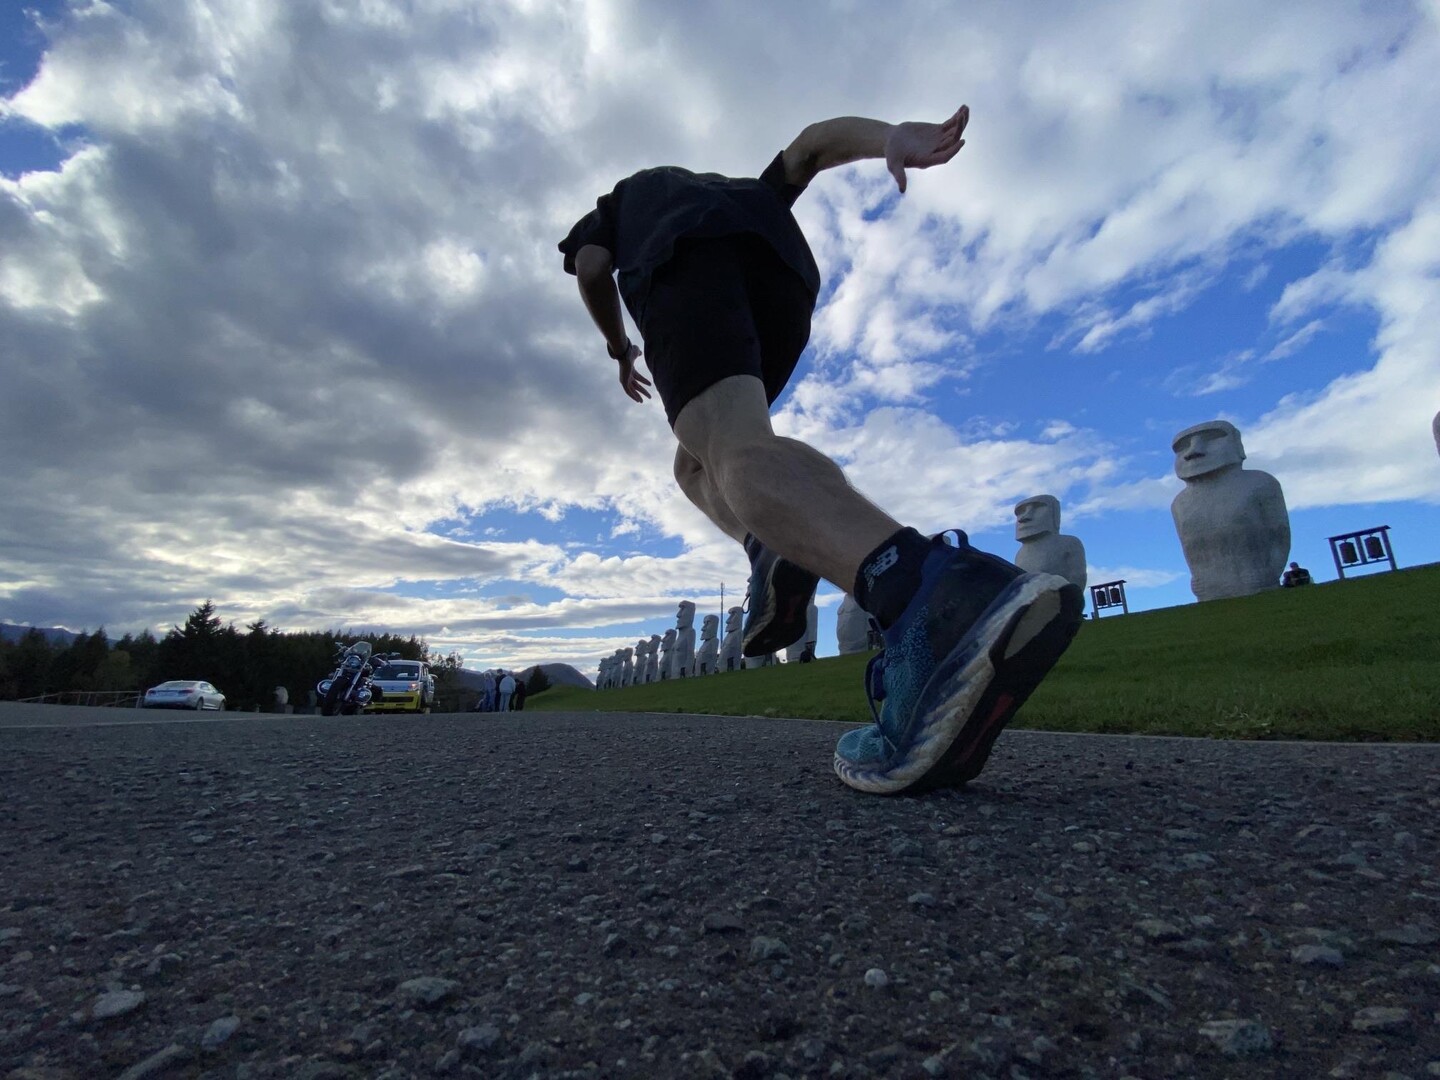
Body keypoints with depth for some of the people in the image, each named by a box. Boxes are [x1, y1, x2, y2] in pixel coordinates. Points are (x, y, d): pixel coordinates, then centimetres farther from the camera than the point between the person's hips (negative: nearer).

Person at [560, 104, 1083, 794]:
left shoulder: (622, 198, 42)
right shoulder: (748, 191, 46)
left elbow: (589, 268, 20)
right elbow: (812, 144, 25)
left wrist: (619, 350, 36)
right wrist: (893, 136, 4)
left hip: (682, 273, -4)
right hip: (785, 277, 4)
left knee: (736, 452, -30)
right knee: (693, 459, 22)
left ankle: (930, 599, -60)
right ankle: (773, 550, -11)